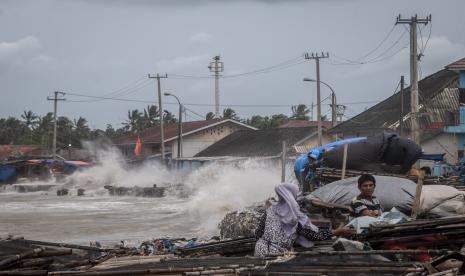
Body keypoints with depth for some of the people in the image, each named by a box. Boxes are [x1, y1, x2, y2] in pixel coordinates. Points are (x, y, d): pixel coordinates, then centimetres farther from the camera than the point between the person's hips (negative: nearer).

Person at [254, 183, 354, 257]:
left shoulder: (270, 210, 2)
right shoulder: (297, 217, -7)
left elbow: (258, 233, 3)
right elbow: (315, 234, -7)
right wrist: (338, 231, -1)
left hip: (261, 250, 4)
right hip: (277, 254, -4)